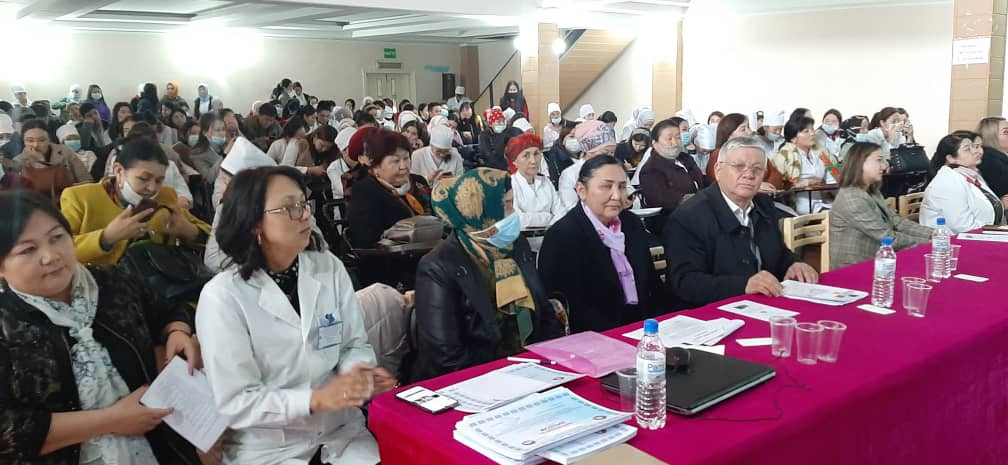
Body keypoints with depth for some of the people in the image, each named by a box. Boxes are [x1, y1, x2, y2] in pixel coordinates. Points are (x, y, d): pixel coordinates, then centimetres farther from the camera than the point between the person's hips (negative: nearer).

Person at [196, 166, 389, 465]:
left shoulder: (330, 268, 0)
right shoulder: (222, 296, -13)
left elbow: (355, 344, 6)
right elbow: (235, 403, -15)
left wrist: (358, 372, -16)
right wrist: (315, 399, -26)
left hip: (339, 429, 4)